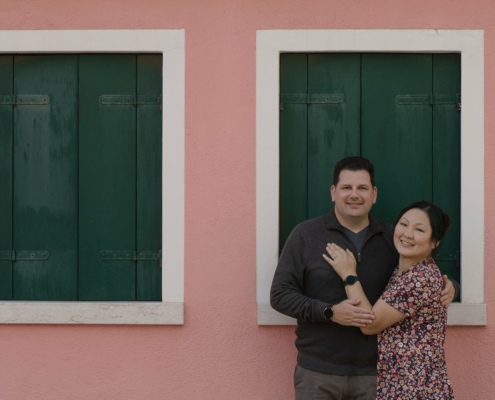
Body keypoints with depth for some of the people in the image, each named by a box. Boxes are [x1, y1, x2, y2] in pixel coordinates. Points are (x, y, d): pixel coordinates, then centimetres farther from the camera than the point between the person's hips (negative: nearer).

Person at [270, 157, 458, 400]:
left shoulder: (391, 238, 9)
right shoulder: (305, 234, 1)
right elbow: (279, 295, -3)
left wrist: (447, 288, -2)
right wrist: (330, 312, -14)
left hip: (374, 372, 2)